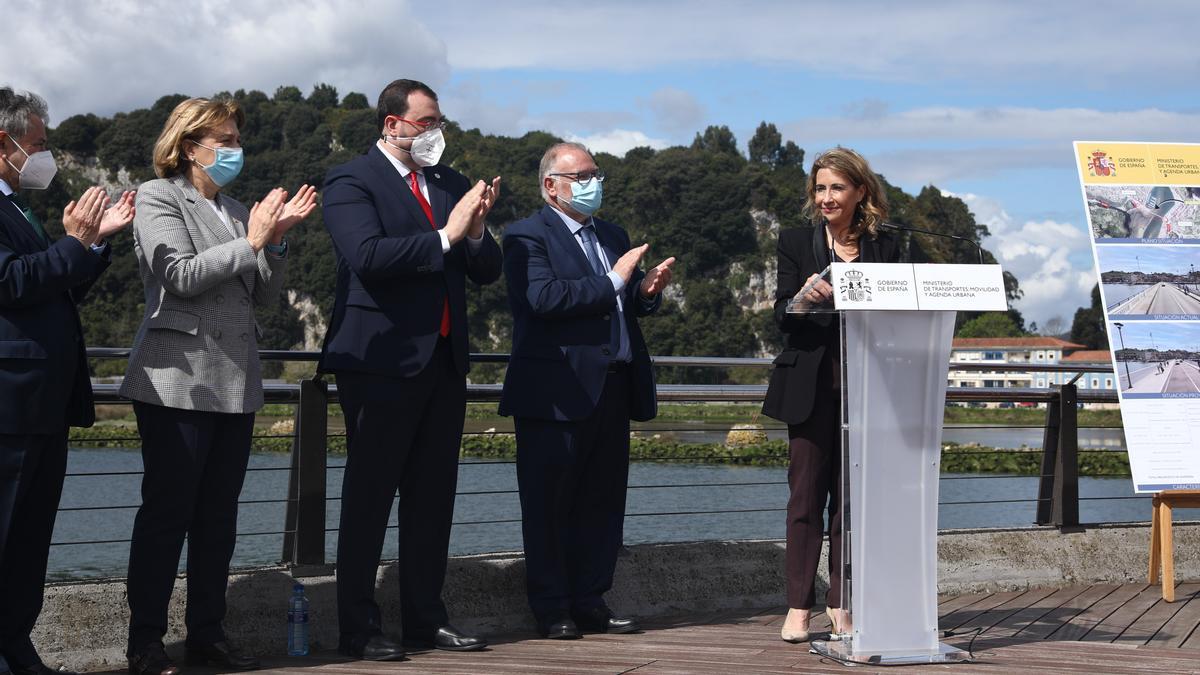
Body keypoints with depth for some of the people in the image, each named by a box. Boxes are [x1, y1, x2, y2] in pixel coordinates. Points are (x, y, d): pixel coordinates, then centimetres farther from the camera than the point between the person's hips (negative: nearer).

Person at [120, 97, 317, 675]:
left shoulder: (236, 212, 16)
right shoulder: (158, 198, -2)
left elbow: (261, 295, 13)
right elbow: (181, 276, -14)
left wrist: (275, 240, -1)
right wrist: (251, 242, -14)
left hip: (235, 383, 6)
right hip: (180, 382, -6)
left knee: (218, 515, 9)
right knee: (166, 512, -4)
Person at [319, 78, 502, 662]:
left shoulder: (450, 183, 16)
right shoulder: (351, 182, -4)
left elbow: (486, 272, 14)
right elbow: (368, 255, -21)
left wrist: (476, 229, -7)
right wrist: (445, 235, -20)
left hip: (443, 361, 7)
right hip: (382, 362, -7)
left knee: (433, 497, 10)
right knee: (369, 498, -3)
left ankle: (425, 618, 18)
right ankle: (358, 628, 1)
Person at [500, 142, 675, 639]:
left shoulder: (613, 237, 19)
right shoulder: (528, 237, -5)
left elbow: (627, 308, 22)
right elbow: (542, 299, -21)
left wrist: (647, 291, 0)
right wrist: (613, 281, -19)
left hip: (612, 389, 7)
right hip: (557, 391, -7)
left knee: (603, 501, 9)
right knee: (548, 503, 0)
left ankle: (590, 600, 17)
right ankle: (551, 608, 7)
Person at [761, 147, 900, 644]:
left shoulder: (884, 249, 9)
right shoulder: (796, 243, 6)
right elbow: (783, 317, -2)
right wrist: (806, 296, -23)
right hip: (811, 384, -1)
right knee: (806, 494, -1)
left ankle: (840, 603, 7)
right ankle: (799, 606, 3)